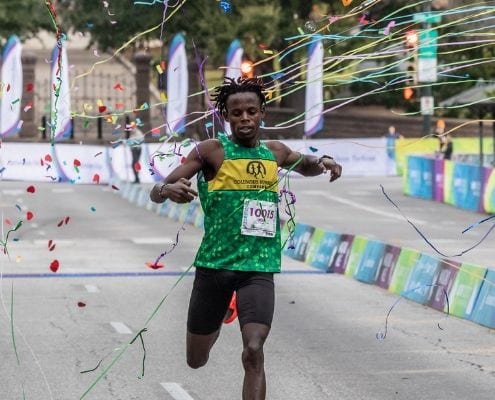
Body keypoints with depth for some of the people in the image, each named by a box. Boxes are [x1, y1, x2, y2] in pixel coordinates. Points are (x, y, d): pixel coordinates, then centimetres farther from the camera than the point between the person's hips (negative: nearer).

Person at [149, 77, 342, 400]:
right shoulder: (211, 150, -6)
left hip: (258, 267, 1)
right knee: (197, 360, 14)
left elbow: (305, 166, 31)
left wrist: (322, 162, 6)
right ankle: (217, 322, 50)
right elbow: (156, 194, -9)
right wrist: (168, 190, -34)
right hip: (214, 264, -1)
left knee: (253, 351, -22)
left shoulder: (275, 152, 7)